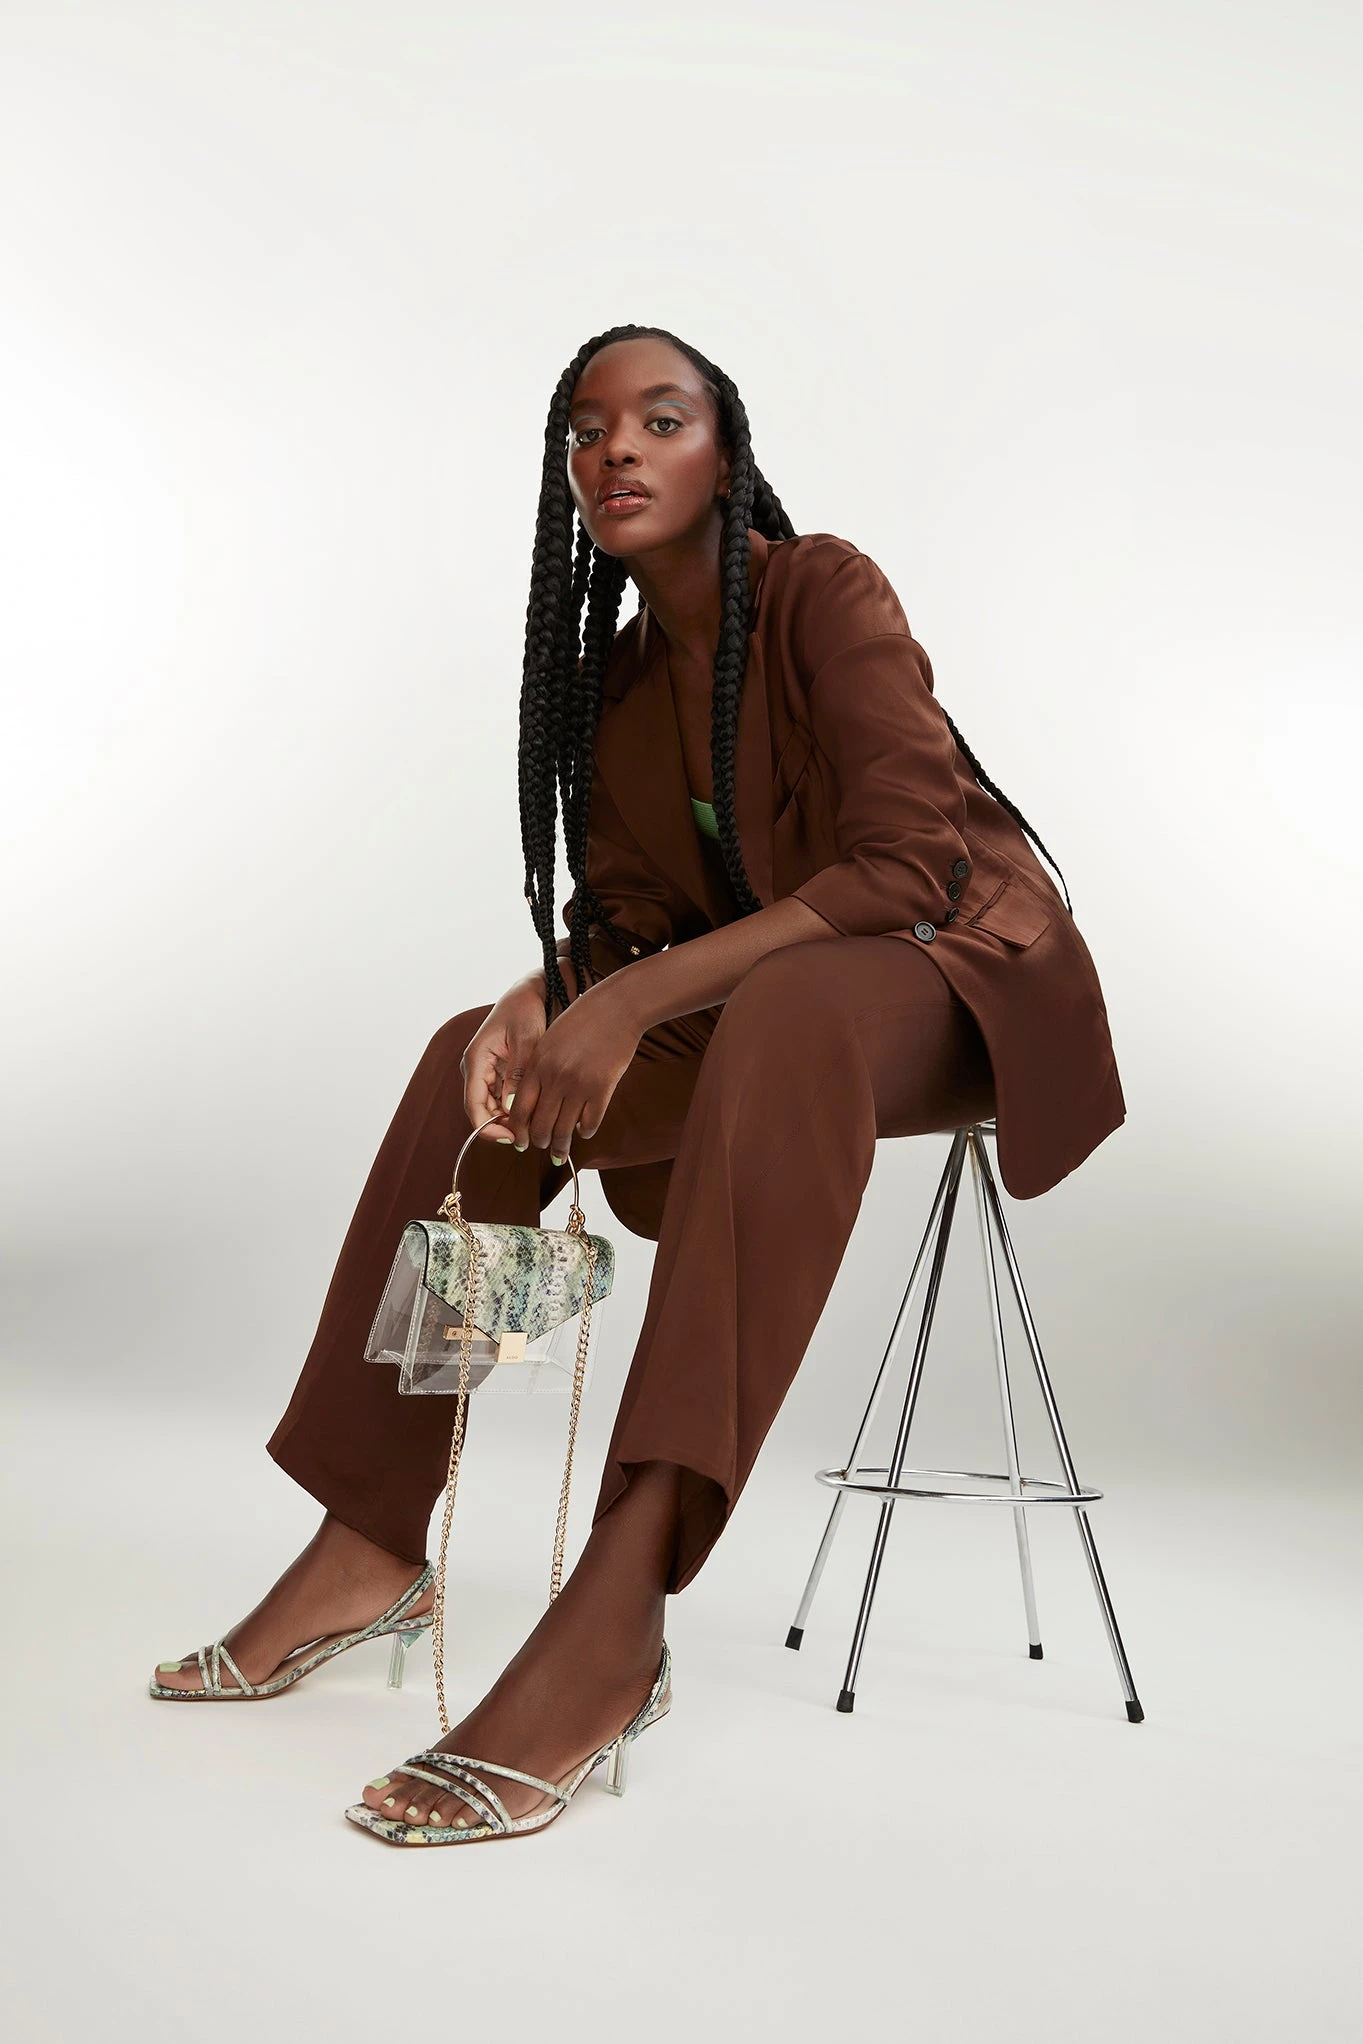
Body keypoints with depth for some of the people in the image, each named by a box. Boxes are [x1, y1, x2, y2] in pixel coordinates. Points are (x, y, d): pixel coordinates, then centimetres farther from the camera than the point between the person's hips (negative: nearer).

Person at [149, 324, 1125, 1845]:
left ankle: (612, 1623, -49)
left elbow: (909, 866, -25)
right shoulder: (615, 677, 7)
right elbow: (621, 917, 6)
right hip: (757, 1021, 7)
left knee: (783, 1012, -40)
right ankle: (370, 1546, -7)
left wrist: (637, 1003, -32)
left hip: (960, 973, -7)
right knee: (478, 1058, -7)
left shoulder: (824, 591, -14)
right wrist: (545, 999, -19)